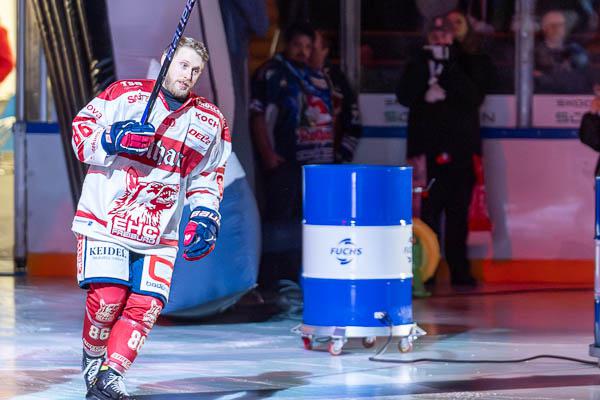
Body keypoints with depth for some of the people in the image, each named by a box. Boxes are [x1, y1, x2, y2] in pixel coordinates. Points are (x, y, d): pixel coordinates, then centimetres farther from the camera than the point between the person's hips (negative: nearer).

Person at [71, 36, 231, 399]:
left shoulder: (210, 122, 10)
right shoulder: (125, 94, -2)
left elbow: (207, 179, 19)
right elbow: (81, 131, -1)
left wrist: (205, 220, 5)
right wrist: (114, 139, -20)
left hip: (159, 233, 4)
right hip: (104, 217, -4)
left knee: (146, 306, -9)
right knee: (107, 298, -15)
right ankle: (93, 361, 12)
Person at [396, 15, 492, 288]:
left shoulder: (469, 65, 9)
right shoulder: (417, 65, 12)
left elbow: (474, 98, -7)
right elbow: (405, 97, -4)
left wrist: (448, 68, -14)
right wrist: (425, 64, -11)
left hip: (459, 150, 0)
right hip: (426, 149, 0)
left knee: (458, 213, 0)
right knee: (427, 213, -7)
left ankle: (459, 270, 4)